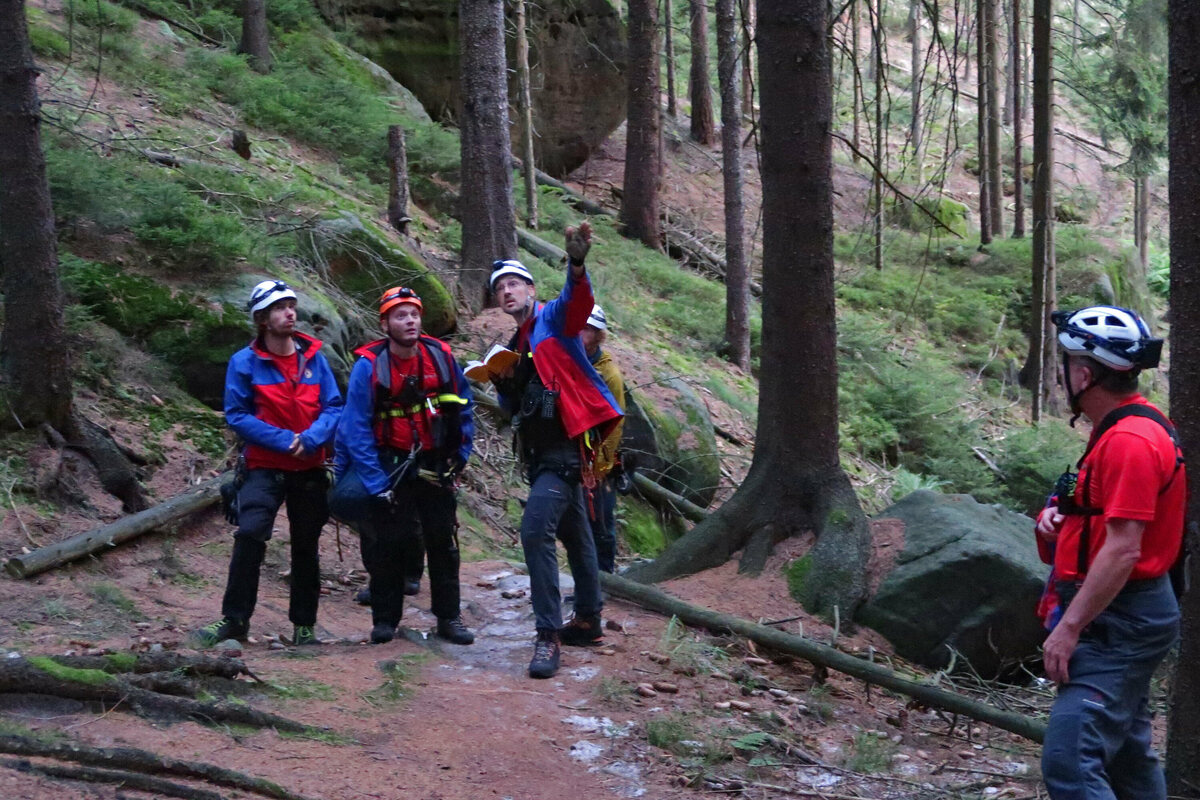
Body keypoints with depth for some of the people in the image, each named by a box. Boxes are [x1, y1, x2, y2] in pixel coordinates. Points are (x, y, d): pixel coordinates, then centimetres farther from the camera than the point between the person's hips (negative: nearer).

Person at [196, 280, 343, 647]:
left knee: (306, 546, 10)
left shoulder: (314, 357, 2)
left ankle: (304, 626, 22)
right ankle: (234, 619, -11)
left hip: (310, 468, 3)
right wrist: (283, 440, -17)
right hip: (264, 467, -3)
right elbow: (237, 415, -9)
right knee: (250, 534, -21)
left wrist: (310, 439, -18)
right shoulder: (245, 362, -6)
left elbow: (334, 407, 0)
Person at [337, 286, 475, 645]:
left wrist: (461, 455, 5)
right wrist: (377, 484, -17)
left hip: (435, 465, 3)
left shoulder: (441, 357, -5)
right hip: (390, 465, -3)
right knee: (387, 544, 0)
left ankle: (449, 617, 15)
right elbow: (357, 431, -14)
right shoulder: (368, 366, -14)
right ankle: (384, 619, 14)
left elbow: (464, 407, 9)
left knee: (443, 541, 5)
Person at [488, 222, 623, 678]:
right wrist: (503, 382, -1)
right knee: (573, 534, 20)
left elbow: (576, 301, -29)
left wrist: (576, 267, -51)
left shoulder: (552, 320, -5)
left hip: (565, 447, -9)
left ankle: (548, 635, -17)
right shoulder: (516, 344, 19)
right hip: (541, 451, 10)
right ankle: (587, 620, 33)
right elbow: (514, 407, 21)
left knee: (536, 529, -21)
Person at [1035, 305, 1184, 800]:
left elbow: (1123, 550, -24)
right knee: (1127, 756, 18)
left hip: (1119, 623, -11)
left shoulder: (1129, 441, -20)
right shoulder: (1122, 429, 13)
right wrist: (1057, 514, 6)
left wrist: (1068, 628, -22)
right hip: (1122, 617, 11)